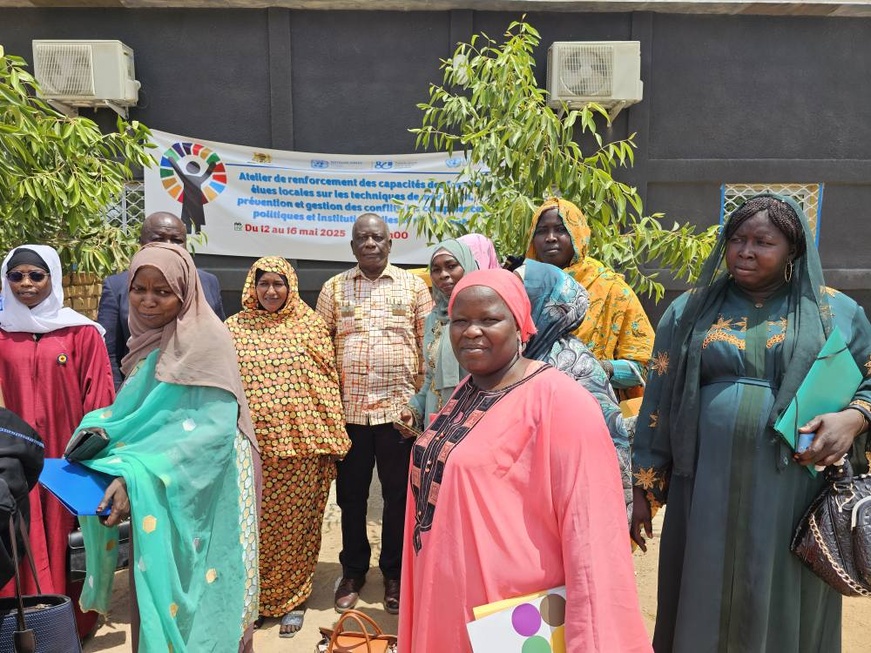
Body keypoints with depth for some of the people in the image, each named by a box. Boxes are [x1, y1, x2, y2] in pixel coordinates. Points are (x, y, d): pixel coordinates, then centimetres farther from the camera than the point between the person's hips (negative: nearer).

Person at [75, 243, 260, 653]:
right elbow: (145, 411, 15)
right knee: (153, 584, 17)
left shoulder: (206, 342, -18)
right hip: (154, 489, 7)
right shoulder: (148, 339, 6)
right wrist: (103, 429, -5)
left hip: (200, 486, -7)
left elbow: (212, 426, -24)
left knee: (193, 589, 5)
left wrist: (136, 476, -30)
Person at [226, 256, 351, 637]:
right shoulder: (234, 329, 5)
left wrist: (332, 439, -2)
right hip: (251, 445, 1)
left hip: (301, 445, -1)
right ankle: (253, 596, 31)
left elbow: (328, 383, 1)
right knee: (254, 525, 11)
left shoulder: (310, 325, 1)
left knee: (295, 524, 9)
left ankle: (293, 599, 27)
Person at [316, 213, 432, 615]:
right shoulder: (334, 288, 6)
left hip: (399, 407, -1)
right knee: (351, 495, 13)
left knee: (398, 495, 10)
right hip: (348, 409, 1)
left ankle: (394, 574, 29)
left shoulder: (413, 286, 3)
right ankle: (353, 571, 33)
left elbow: (429, 345, 3)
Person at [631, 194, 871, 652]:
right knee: (702, 607, 10)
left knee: (785, 613, 12)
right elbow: (659, 403, 4)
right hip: (706, 489, 0)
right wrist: (643, 488, 2)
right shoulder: (689, 311, 5)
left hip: (795, 497, 0)